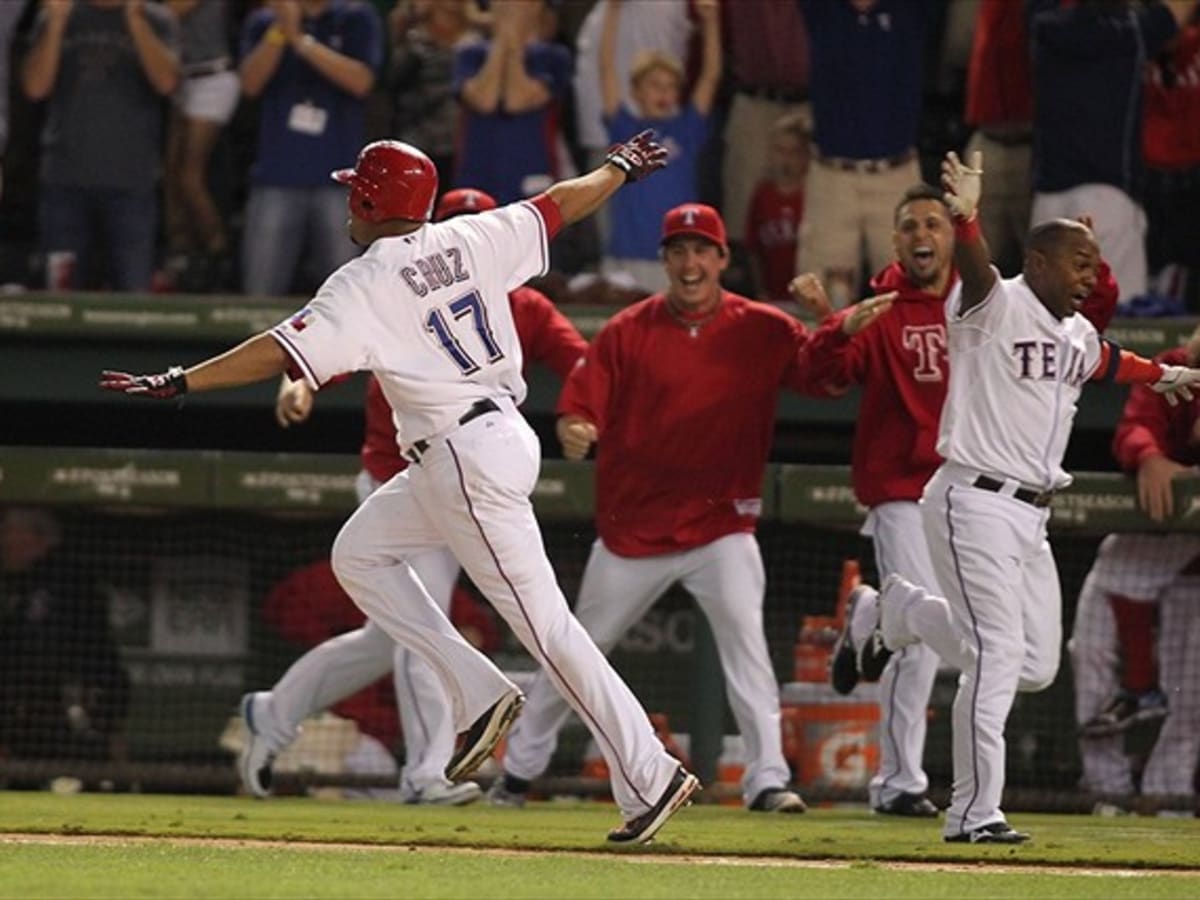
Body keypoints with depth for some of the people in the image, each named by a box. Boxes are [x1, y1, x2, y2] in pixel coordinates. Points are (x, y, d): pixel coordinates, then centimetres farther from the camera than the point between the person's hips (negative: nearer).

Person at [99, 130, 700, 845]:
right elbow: (561, 204, 17)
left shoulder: (367, 286, -14)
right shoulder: (472, 240, 5)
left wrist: (177, 383, -20)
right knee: (360, 552, 19)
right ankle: (479, 696, 12)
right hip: (502, 435, 9)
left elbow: (282, 353, -21)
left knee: (544, 624, -5)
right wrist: (621, 168, 36)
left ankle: (651, 779, -5)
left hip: (467, 463, -9)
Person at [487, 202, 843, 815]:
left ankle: (767, 779, -19)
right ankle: (520, 766, 28)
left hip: (721, 525, -1)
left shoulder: (761, 330, -2)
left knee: (744, 636, -21)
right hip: (632, 529, 1)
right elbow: (579, 406, -4)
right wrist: (572, 432, -28)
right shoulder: (627, 332, -1)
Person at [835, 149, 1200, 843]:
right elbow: (976, 270, -32)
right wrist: (966, 218, -51)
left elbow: (1107, 362, 40)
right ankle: (975, 813, -8)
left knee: (1037, 667, 10)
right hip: (975, 504, -9)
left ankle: (899, 611, 29)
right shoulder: (996, 306, -10)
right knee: (997, 656, -14)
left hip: (1032, 517, 9)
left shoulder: (1078, 335, 16)